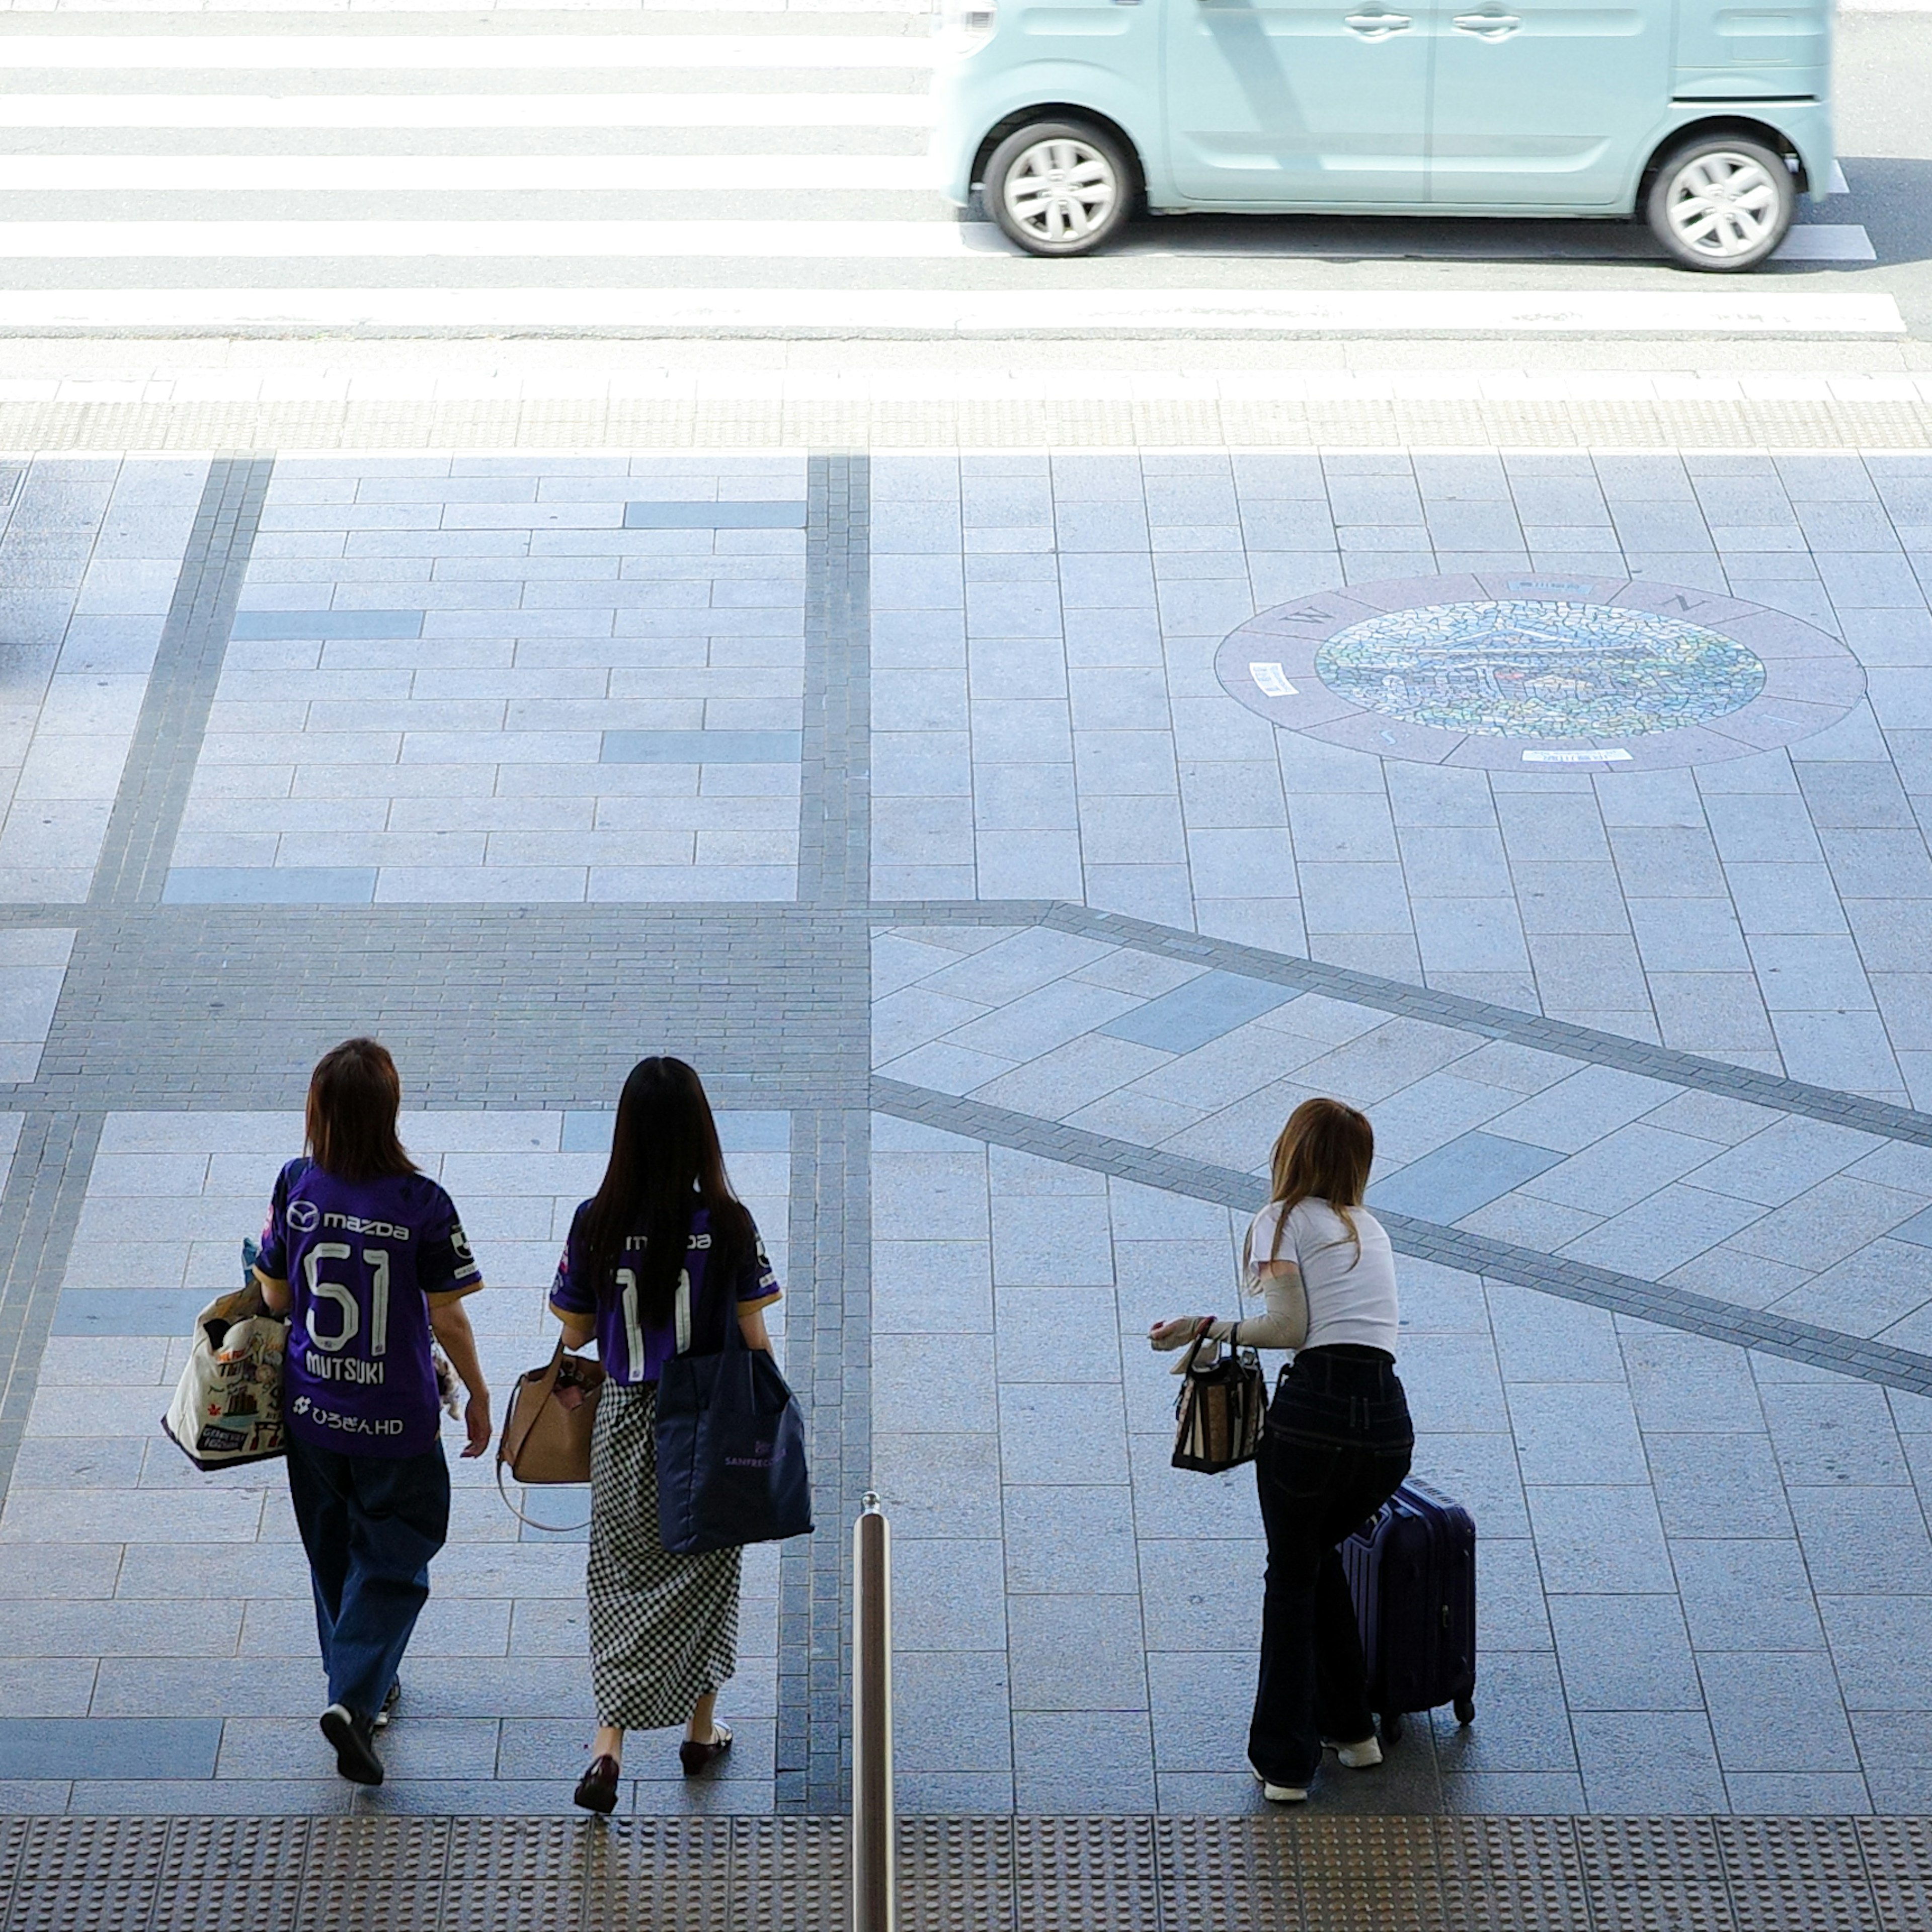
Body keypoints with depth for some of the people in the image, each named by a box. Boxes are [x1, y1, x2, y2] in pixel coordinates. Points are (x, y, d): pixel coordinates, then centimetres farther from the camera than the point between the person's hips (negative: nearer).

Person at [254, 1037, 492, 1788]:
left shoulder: (295, 1187, -10)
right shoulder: (421, 1204, -19)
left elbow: (276, 1296, 0)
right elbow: (447, 1318, -12)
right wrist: (478, 1396, 3)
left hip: (312, 1410, 4)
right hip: (395, 1419, -4)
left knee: (333, 1554, 21)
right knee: (392, 1561, 8)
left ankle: (364, 1681, 34)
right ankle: (355, 1698, -8)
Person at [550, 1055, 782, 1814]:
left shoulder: (597, 1224, -11)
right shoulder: (728, 1225, -14)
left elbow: (575, 1332, -1)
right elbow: (755, 1340, -9)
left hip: (625, 1424, 1)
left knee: (622, 1581, 9)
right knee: (705, 1575, 18)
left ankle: (608, 1747, -6)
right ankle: (701, 1732, 31)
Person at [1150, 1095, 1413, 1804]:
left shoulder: (1285, 1220, 6)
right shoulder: (1369, 1228, 26)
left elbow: (1290, 1328, -5)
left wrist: (1210, 1328, 7)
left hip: (1314, 1407, -5)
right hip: (1389, 1420, 5)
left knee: (1291, 1579, 10)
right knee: (1320, 1555, 28)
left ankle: (1284, 1760, 7)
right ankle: (1351, 1728, 28)